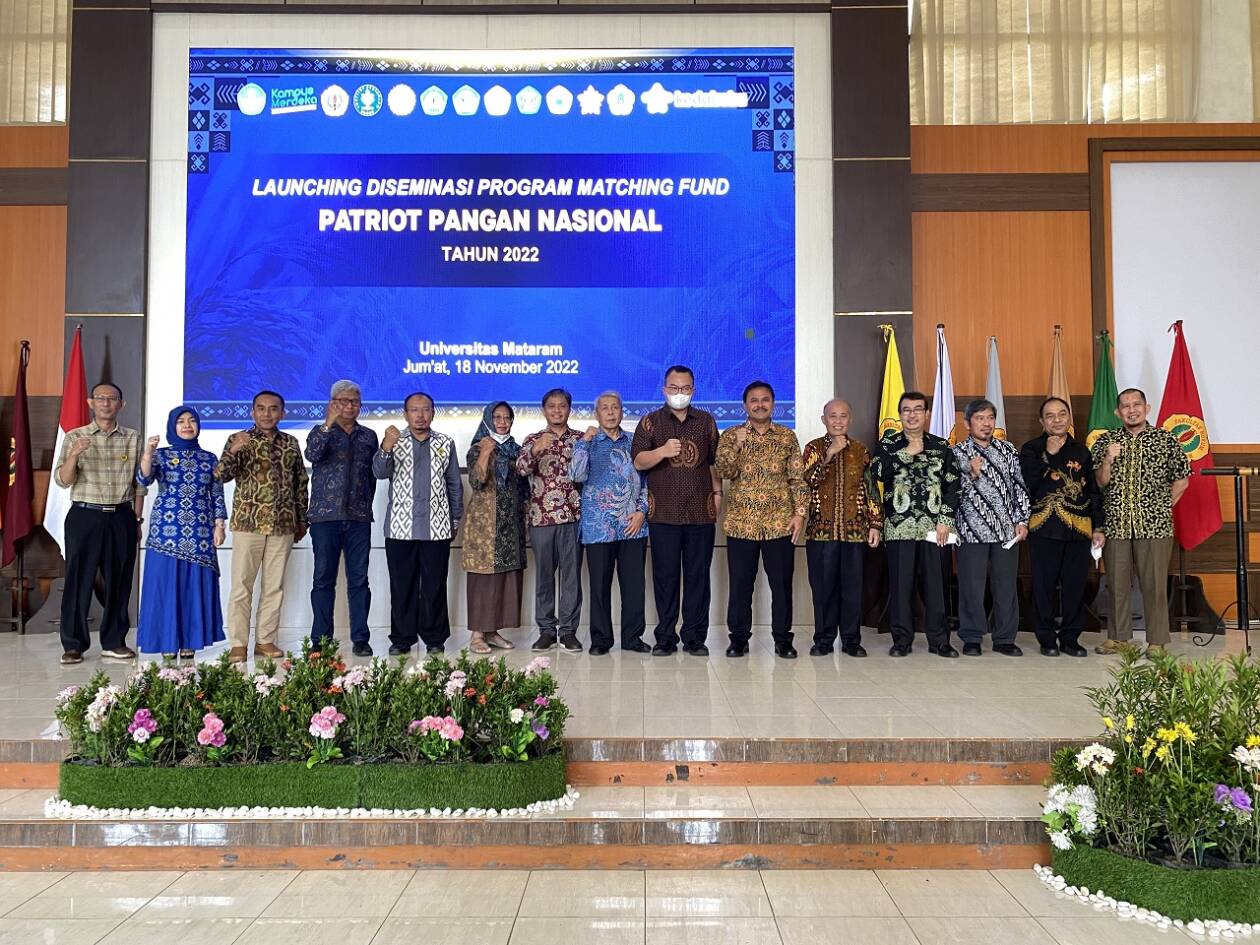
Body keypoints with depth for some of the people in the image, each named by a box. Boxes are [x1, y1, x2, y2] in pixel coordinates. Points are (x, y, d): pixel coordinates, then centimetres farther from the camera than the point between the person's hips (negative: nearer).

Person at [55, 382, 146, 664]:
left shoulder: (132, 438, 8)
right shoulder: (75, 437, 3)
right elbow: (62, 481, -3)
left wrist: (137, 519, 8)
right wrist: (74, 455, -21)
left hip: (121, 517, 2)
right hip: (85, 516, -2)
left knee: (119, 580, 5)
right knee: (79, 580, 0)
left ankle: (114, 642, 15)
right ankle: (73, 645, 9)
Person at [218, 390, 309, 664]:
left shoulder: (291, 443, 10)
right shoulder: (239, 440, 0)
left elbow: (301, 483, 16)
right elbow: (222, 475, -12)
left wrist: (302, 519, 14)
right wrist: (233, 452, -31)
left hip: (283, 525, 3)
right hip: (247, 523, -3)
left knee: (274, 586, 7)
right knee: (242, 585, 0)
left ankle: (266, 640, 16)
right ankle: (238, 644, 5)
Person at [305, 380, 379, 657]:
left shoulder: (368, 436, 13)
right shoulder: (320, 432, 6)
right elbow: (312, 455, -16)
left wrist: (366, 504, 10)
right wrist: (328, 425, -24)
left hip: (359, 518, 2)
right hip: (325, 516, -2)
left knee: (359, 579, 3)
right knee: (324, 579, 3)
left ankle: (360, 638, 8)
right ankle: (320, 640, 9)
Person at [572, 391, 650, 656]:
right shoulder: (589, 443, 6)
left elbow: (646, 479, 12)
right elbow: (579, 476, -9)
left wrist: (642, 510, 0)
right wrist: (584, 441, -11)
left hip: (633, 525, 2)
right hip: (599, 525, -2)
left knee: (634, 582, 3)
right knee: (600, 584, 3)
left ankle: (632, 636, 14)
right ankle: (600, 639, 12)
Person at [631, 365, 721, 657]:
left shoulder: (707, 421, 13)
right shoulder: (651, 422, 6)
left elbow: (714, 462, 18)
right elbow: (638, 461, -3)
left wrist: (717, 493, 9)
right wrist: (662, 451, -20)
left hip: (701, 512, 2)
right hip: (664, 512, -1)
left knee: (698, 575, 3)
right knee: (665, 575, 1)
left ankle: (695, 637, 10)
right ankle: (665, 637, 9)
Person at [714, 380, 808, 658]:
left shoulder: (787, 436, 7)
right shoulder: (731, 436, 5)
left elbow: (798, 478, 4)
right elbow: (724, 471, -7)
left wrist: (800, 513, -4)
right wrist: (738, 444, -19)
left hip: (780, 522, 0)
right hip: (741, 523, 0)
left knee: (781, 583, 5)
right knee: (740, 583, 4)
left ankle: (783, 638, 15)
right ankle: (739, 638, 15)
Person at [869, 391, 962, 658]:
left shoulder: (942, 446, 10)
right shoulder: (887, 444, 8)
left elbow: (952, 486, 6)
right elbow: (877, 473, -9)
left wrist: (946, 520, -3)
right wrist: (907, 453, -11)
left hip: (934, 526, 1)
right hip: (899, 526, -1)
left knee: (935, 583, 3)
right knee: (901, 583, 2)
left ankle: (938, 640, 13)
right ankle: (902, 640, 11)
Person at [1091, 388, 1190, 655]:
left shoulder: (1166, 440, 3)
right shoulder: (1105, 442, 7)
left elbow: (1182, 480, 9)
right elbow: (1100, 483, 2)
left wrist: (1163, 507, 3)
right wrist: (1108, 460, -14)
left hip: (1154, 524, -2)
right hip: (1115, 524, 2)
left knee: (1154, 584, 1)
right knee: (1117, 583, 9)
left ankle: (1157, 641, 11)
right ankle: (1117, 637, 20)